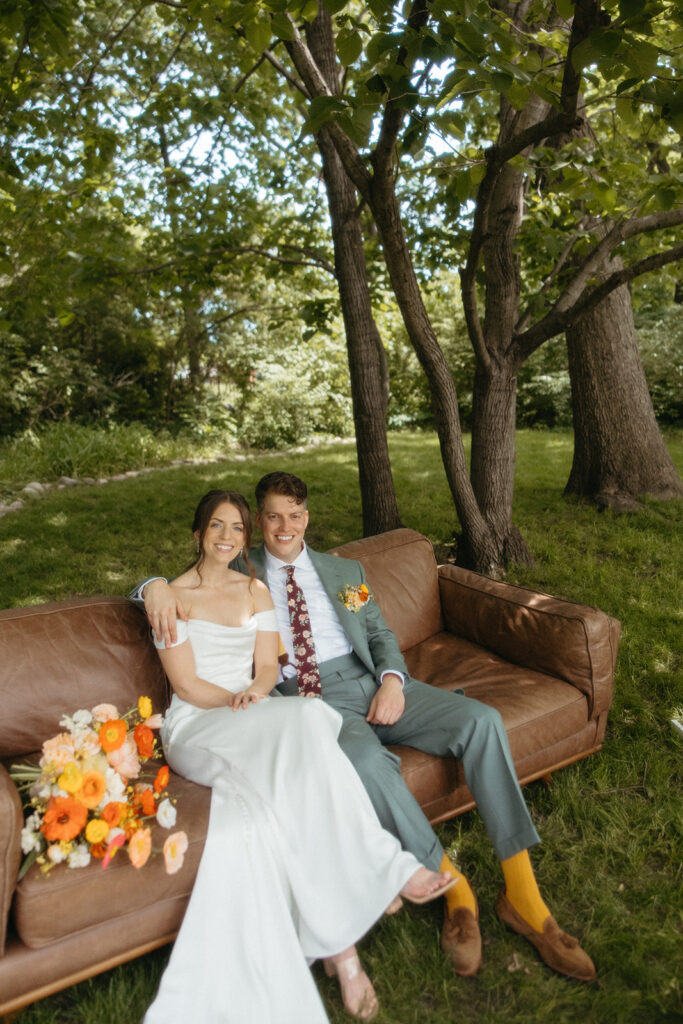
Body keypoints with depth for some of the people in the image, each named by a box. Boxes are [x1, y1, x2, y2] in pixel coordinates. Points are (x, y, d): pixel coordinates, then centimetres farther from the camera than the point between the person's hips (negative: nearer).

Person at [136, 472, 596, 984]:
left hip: (374, 683, 4)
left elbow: (381, 633, 17)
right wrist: (156, 587, -14)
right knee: (364, 757, -38)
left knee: (482, 720, -19)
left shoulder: (346, 571, 21)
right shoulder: (240, 574, 13)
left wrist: (392, 679, -5)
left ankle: (523, 896, -12)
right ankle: (452, 887, -16)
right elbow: (152, 587, 12)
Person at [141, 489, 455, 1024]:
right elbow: (186, 684, -5)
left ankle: (334, 940, -27)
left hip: (256, 731, 4)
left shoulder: (256, 591, 16)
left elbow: (267, 666, 7)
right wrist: (244, 706, -16)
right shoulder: (173, 596, 3)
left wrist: (256, 693, -15)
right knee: (304, 719, -34)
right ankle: (387, 870, -27)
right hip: (195, 729, -4)